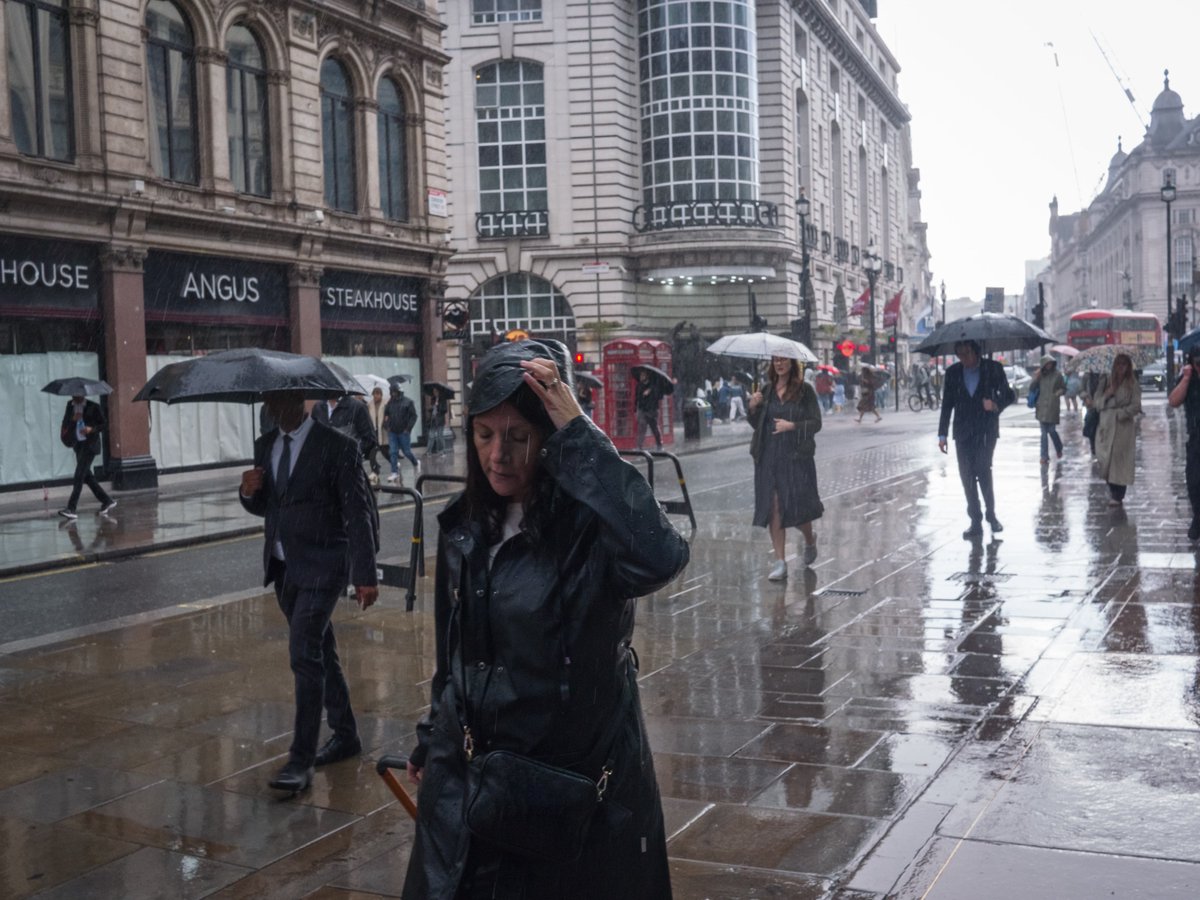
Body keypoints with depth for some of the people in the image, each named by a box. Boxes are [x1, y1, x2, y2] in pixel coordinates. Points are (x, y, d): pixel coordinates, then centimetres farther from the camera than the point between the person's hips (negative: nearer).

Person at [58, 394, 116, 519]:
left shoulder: (93, 406, -5)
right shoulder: (70, 405, 9)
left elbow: (103, 424, -1)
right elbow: (65, 424, 10)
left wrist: (92, 429, -19)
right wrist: (73, 419, -11)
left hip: (90, 444, -6)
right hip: (78, 444, 6)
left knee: (79, 475, -14)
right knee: (86, 476, 9)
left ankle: (71, 509, -18)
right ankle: (107, 501, 22)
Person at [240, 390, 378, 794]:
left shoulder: (338, 447, -11)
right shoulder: (264, 446, 10)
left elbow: (358, 513, -11)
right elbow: (263, 507, 17)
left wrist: (364, 574, -15)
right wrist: (249, 492, -7)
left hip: (320, 567, -7)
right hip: (283, 567, 7)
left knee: (304, 654, -14)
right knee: (319, 653, 16)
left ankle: (301, 760, -9)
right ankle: (345, 735, 30)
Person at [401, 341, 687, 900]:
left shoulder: (591, 524, -18)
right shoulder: (465, 527, 1)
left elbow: (661, 559, -42)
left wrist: (579, 434, -37)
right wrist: (428, 746, 22)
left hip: (579, 779, -5)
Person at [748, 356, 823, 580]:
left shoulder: (805, 390, -3)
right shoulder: (766, 390, 7)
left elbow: (816, 423, -3)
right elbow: (756, 425, 12)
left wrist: (792, 426, -17)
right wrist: (753, 408, -6)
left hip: (797, 457, -3)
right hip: (768, 457, 3)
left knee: (798, 507, 2)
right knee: (773, 508, 0)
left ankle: (810, 541, 35)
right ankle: (780, 562, 7)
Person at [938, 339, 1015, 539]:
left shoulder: (992, 369, 1)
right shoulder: (952, 373, 8)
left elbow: (1008, 395, 6)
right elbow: (947, 405, 11)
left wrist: (996, 404, -16)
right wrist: (942, 434, 7)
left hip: (986, 430, -3)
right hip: (963, 432, 3)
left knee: (983, 469, -14)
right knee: (967, 476, 0)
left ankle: (991, 513, 7)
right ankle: (976, 522, 7)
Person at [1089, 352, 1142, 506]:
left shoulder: (1132, 383, 1)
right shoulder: (1105, 381, 9)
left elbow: (1136, 406, -3)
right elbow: (1096, 402, 6)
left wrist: (1121, 413, -14)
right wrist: (1107, 394, -11)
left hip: (1124, 426, -3)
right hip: (1106, 425, 3)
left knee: (1120, 460, -5)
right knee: (1105, 459, -1)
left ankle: (1118, 495, 0)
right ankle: (1113, 491, 17)